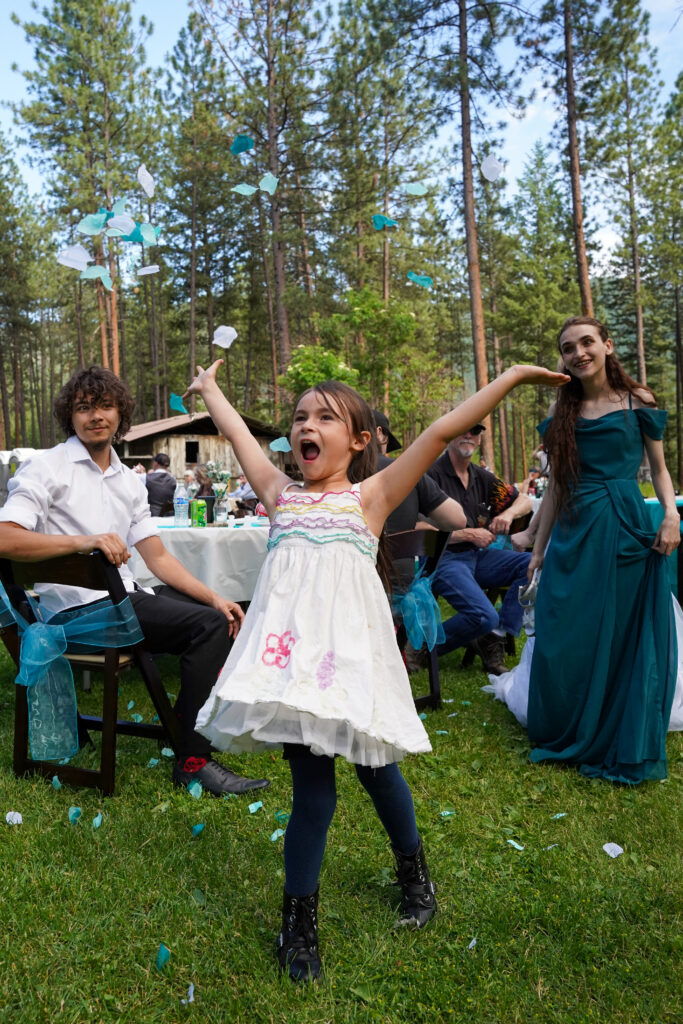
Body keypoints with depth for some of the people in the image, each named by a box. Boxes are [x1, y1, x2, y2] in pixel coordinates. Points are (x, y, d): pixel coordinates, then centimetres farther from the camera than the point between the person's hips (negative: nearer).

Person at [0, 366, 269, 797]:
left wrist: (213, 596, -2)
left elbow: (158, 557, 11)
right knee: (208, 625, -20)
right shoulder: (47, 468, -4)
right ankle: (194, 760, -13)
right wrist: (83, 540, -32)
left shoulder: (129, 481, 16)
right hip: (79, 606, -7)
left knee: (218, 615, 3)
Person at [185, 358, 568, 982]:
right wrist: (209, 388, 39)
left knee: (374, 769, 13)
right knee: (311, 785, 2)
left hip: (349, 649, -1)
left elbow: (440, 433, 0)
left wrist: (514, 376, 2)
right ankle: (299, 925, 21)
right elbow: (239, 434, 25)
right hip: (293, 649, 2)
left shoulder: (371, 496, 5)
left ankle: (414, 873, 43)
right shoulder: (281, 495, 13)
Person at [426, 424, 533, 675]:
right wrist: (470, 534, -13)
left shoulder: (480, 476, 12)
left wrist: (509, 513, -3)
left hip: (476, 556, 8)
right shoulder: (432, 474, -10)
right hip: (444, 558, -8)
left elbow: (525, 501, 20)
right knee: (484, 616, -26)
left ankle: (495, 638, -8)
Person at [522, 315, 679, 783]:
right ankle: (569, 739, 25)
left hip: (628, 532, -2)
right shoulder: (563, 412, 10)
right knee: (565, 642, 4)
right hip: (573, 535, 3)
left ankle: (625, 748, 23)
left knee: (627, 639, 4)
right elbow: (557, 484, 12)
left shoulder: (638, 402, 4)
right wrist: (539, 548, 11)